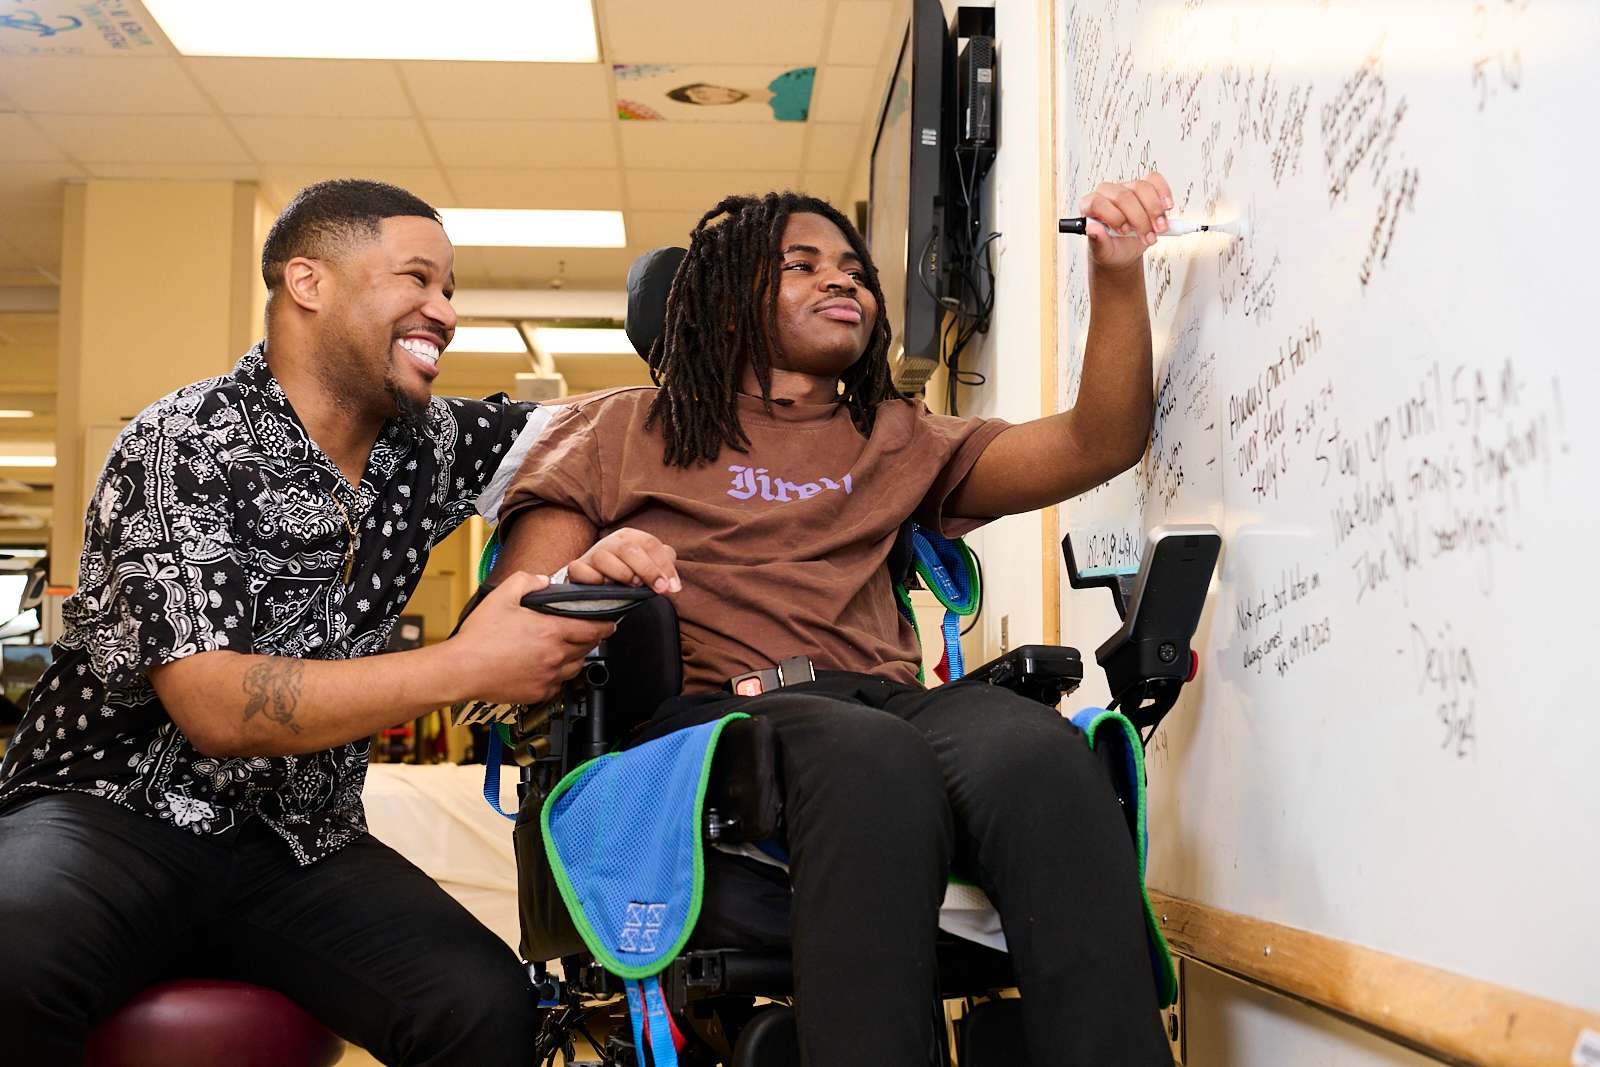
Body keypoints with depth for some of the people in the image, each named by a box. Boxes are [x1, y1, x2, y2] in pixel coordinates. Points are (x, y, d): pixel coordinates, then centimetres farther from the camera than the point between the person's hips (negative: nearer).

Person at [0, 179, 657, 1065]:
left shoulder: (429, 446, 5)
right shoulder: (185, 443, -12)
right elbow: (217, 708, -20)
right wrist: (467, 668, -23)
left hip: (300, 842, 5)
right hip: (114, 811, -5)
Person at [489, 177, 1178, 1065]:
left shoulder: (898, 442, 31)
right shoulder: (623, 430, 24)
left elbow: (1100, 444, 19)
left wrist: (1119, 274, 5)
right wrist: (584, 579, -14)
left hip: (887, 705, 3)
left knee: (1039, 750, -34)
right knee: (872, 758, -39)